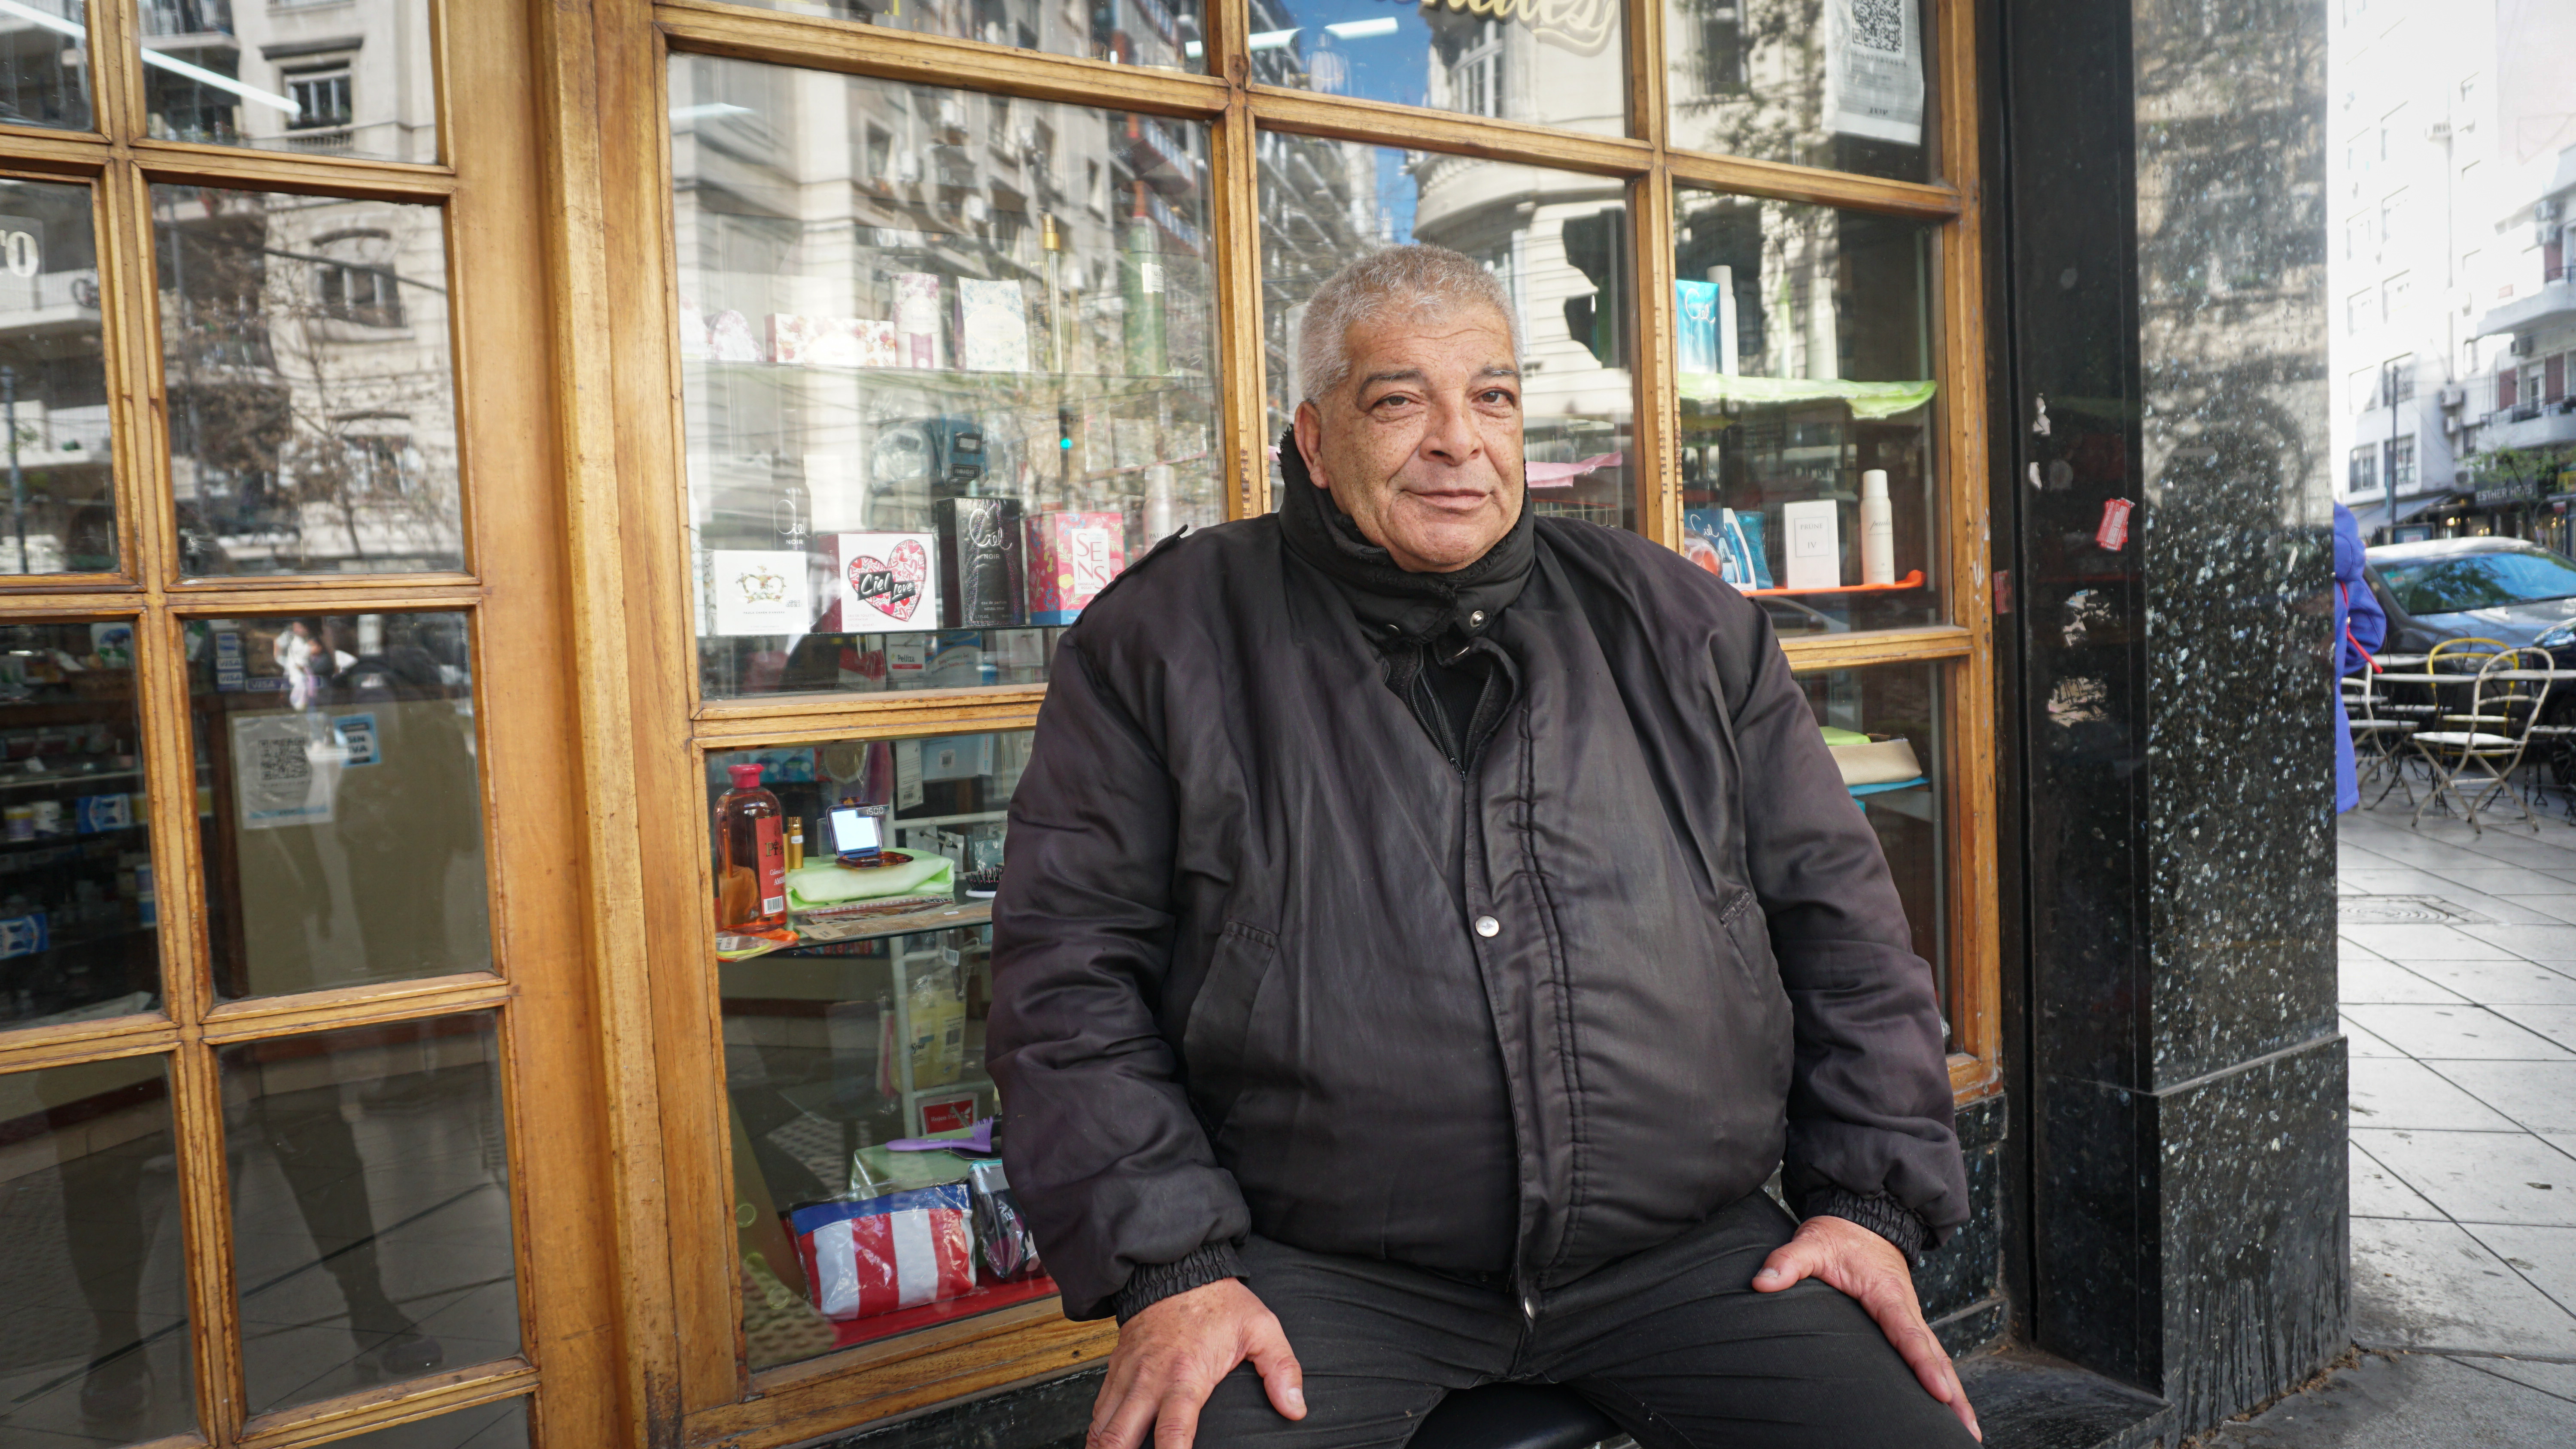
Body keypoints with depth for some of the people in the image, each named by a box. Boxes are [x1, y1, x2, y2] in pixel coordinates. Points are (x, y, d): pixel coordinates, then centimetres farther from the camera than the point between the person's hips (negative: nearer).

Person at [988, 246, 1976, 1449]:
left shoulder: (1683, 627, 9)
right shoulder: (1167, 639, 0)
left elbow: (1835, 907, 13)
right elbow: (1072, 963, -2)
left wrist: (1872, 1197, 4)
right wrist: (1167, 1268, -11)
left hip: (1687, 1249, 3)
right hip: (1322, 1277, -2)